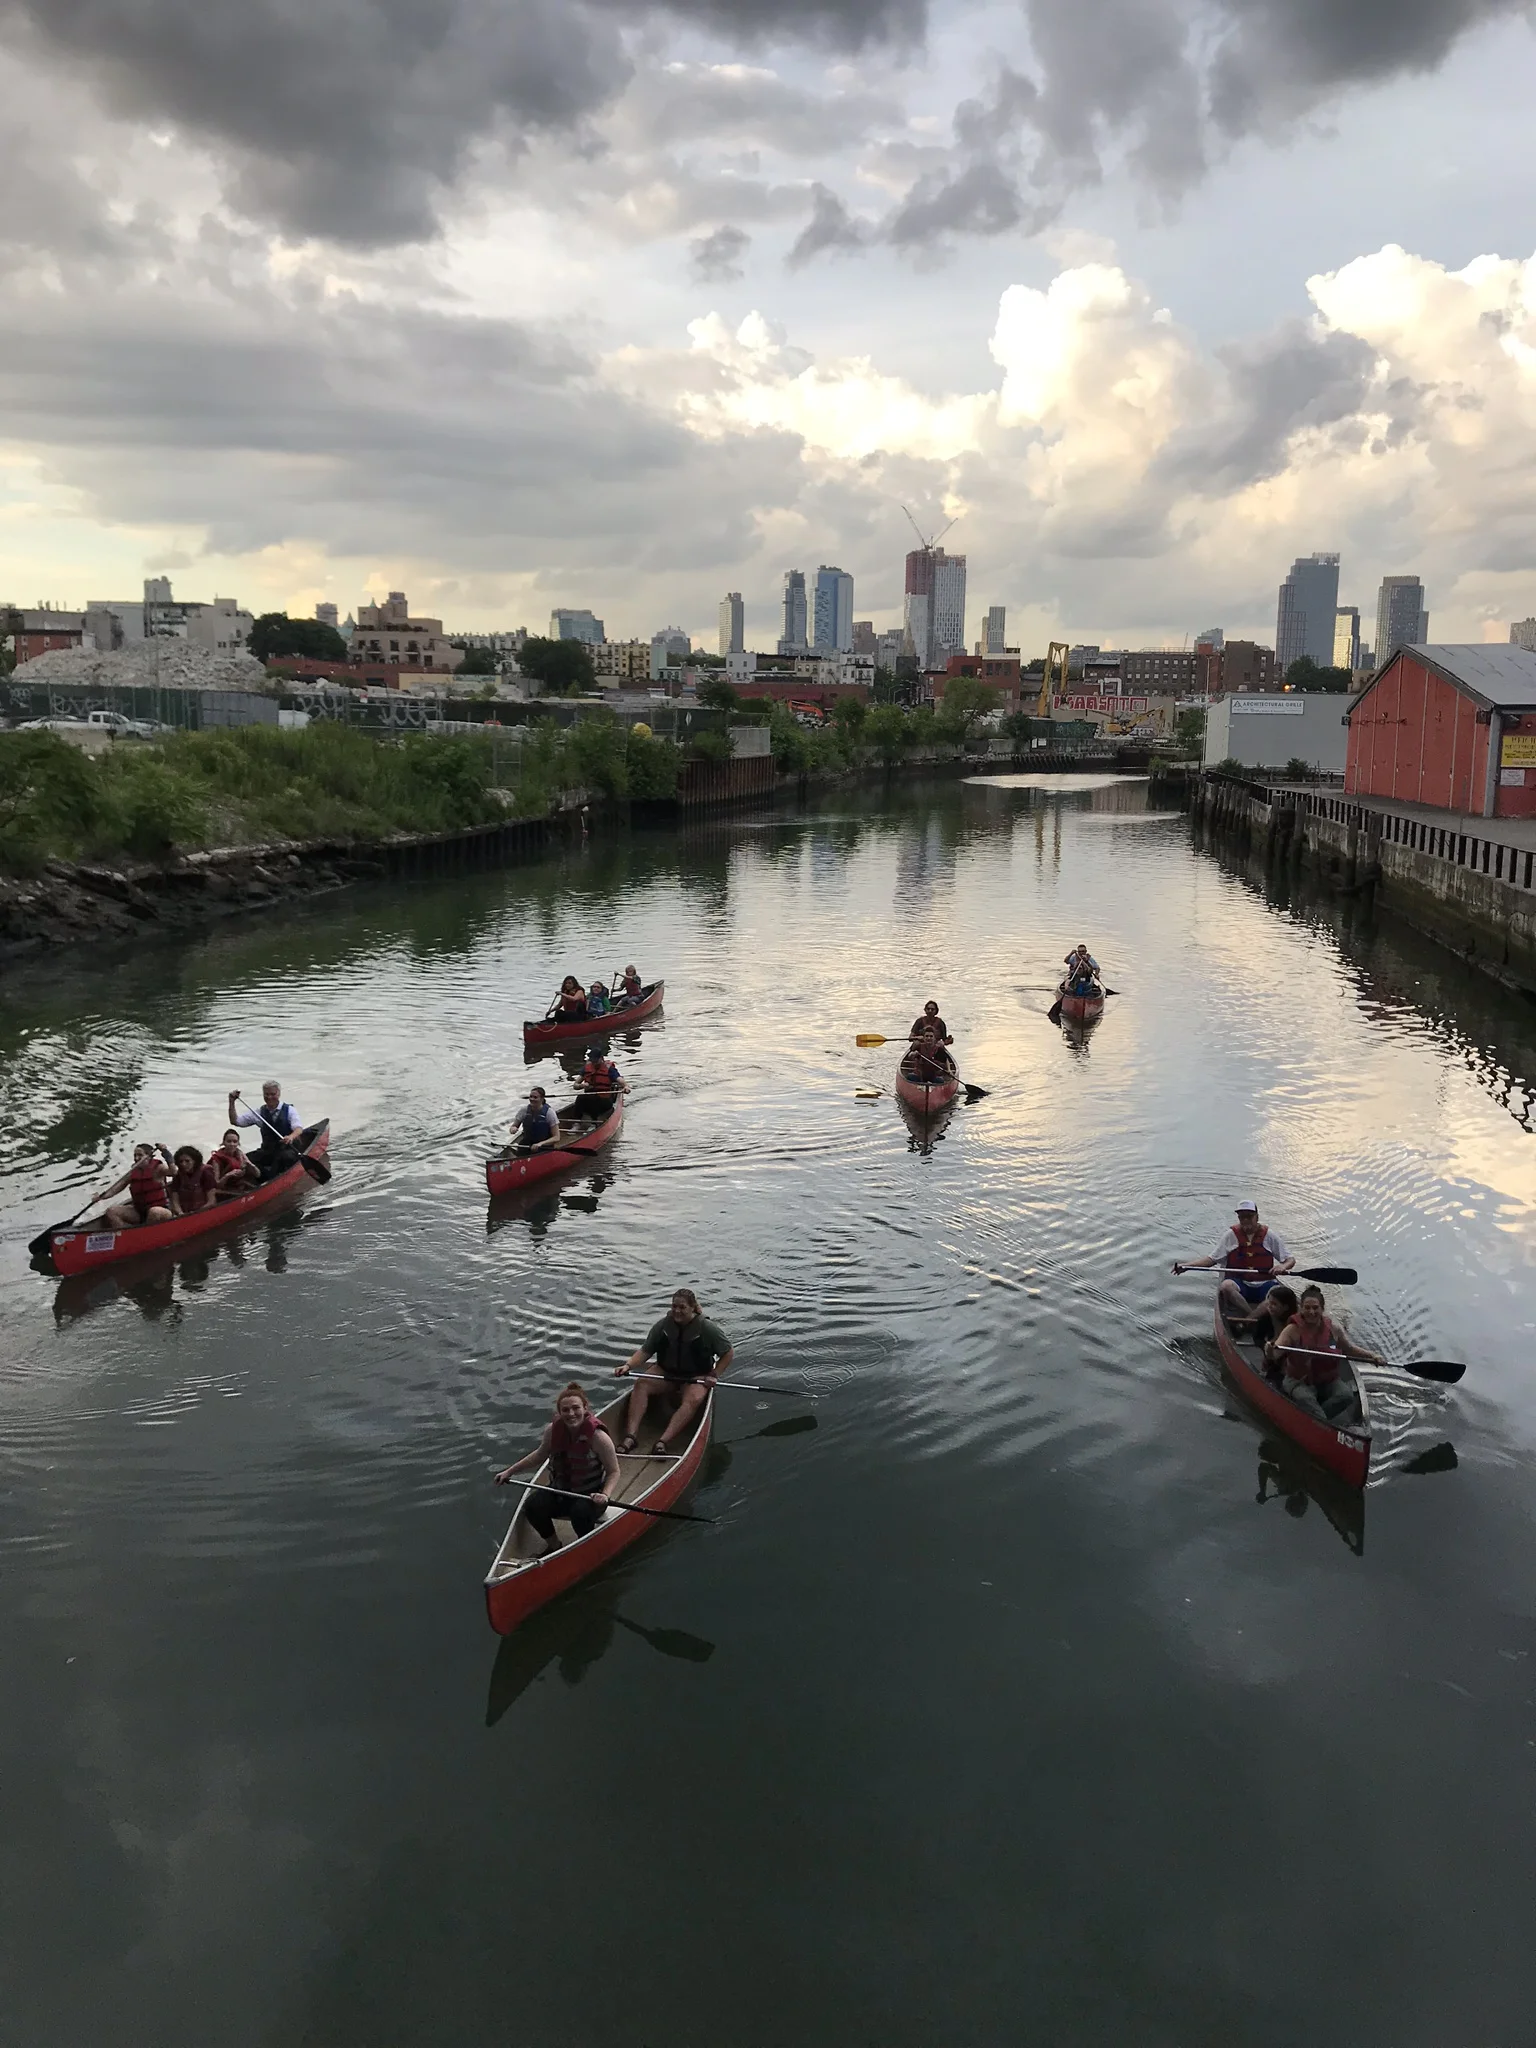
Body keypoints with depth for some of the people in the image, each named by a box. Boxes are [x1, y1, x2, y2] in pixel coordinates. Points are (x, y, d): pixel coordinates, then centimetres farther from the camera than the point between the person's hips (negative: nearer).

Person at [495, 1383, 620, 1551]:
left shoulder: (598, 1436, -23)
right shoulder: (553, 1430, -10)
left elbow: (614, 1472, -13)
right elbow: (540, 1455, 11)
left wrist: (605, 1495, -31)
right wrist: (509, 1472, 11)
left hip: (591, 1494, -4)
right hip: (560, 1491, 4)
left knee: (580, 1513, -36)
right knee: (533, 1506, -22)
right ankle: (553, 1545, 8)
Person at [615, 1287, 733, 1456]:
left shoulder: (707, 1329, -11)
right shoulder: (662, 1326, -5)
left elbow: (729, 1352, 0)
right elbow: (645, 1351, 0)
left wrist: (714, 1375, -8)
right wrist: (628, 1365, -17)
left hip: (696, 1378, -2)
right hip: (665, 1372, 2)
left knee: (692, 1400, -35)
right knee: (641, 1386, -26)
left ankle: (662, 1442, -47)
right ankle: (631, 1436, -37)